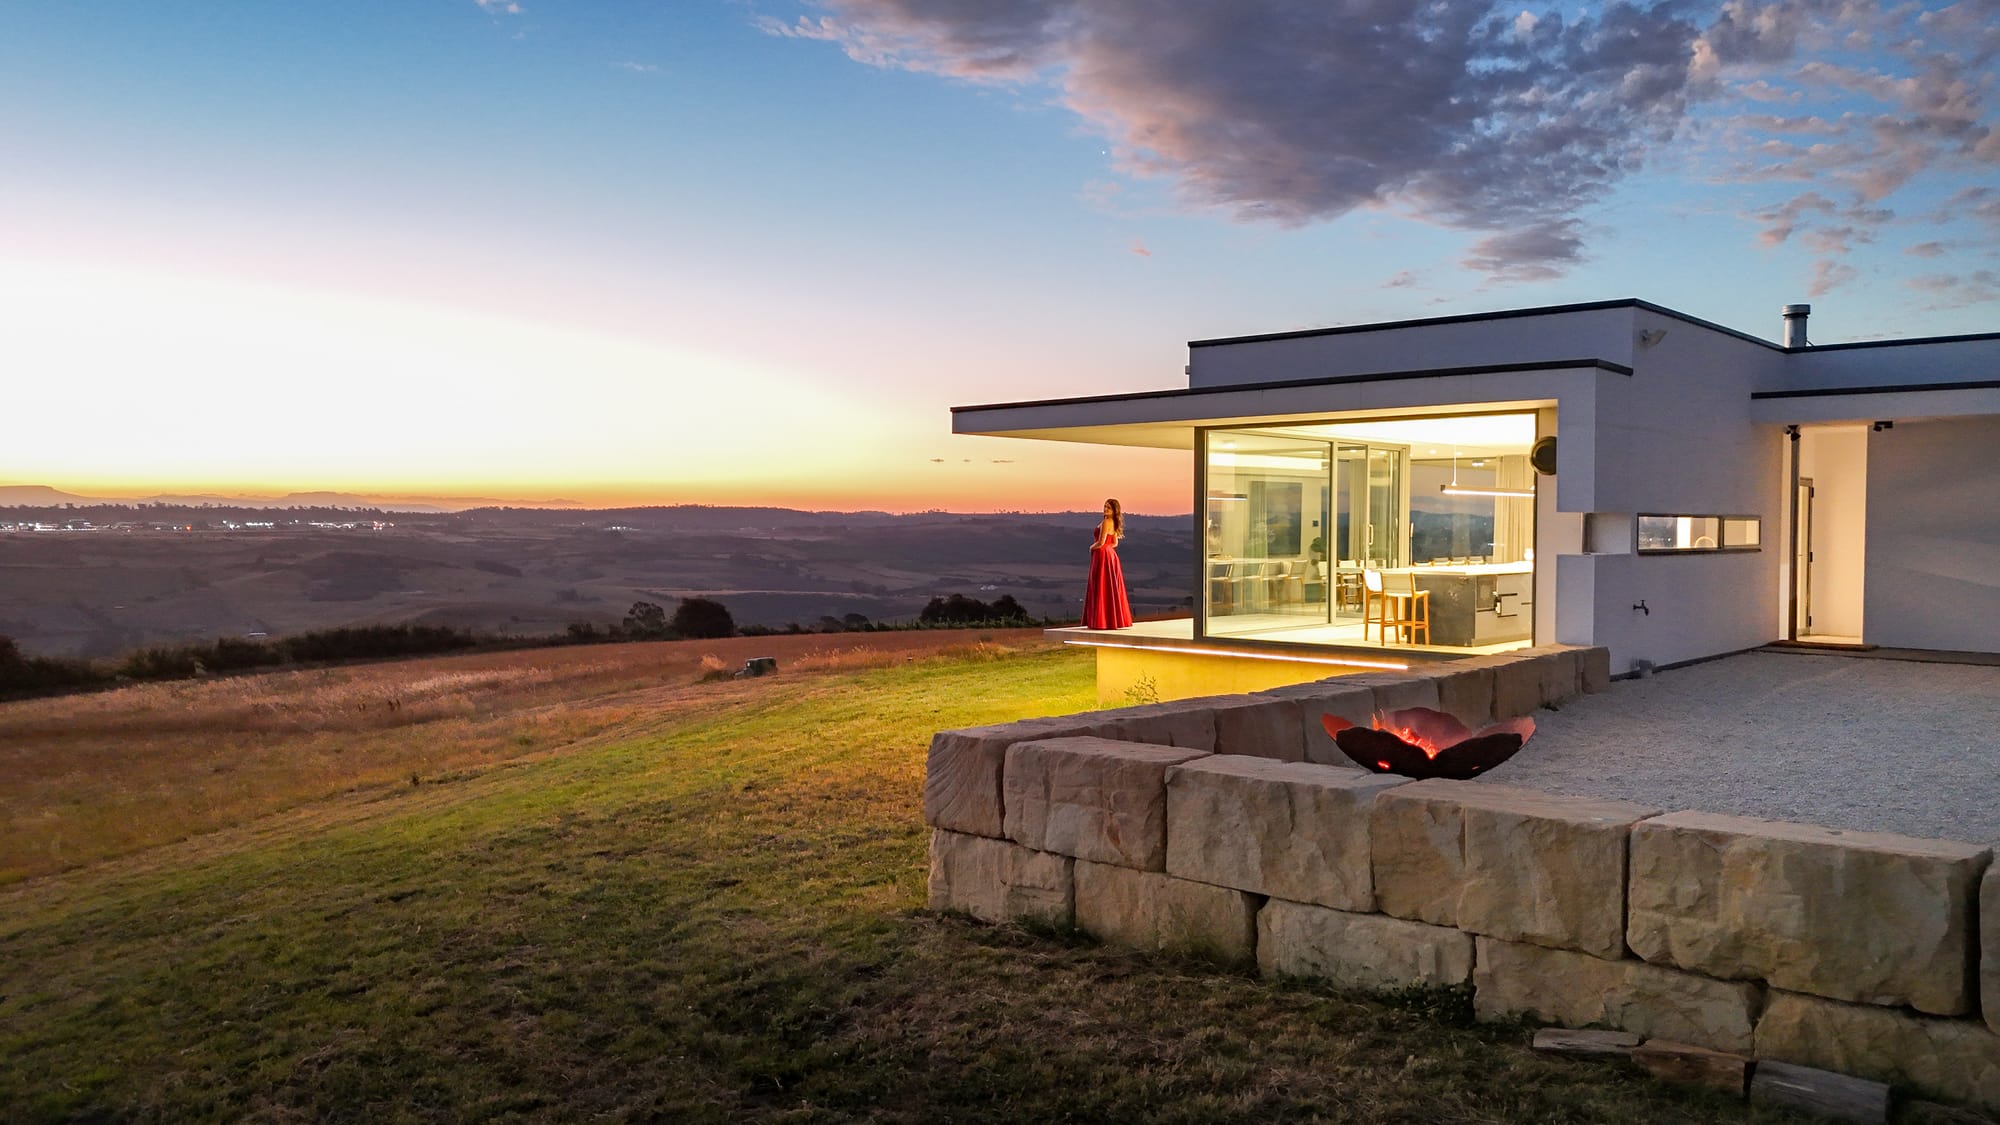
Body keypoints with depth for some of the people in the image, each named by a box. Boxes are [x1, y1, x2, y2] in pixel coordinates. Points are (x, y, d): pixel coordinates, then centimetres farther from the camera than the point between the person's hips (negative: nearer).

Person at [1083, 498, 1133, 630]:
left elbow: (1101, 542, -21)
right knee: (1110, 589, 12)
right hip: (1110, 555, 10)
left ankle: (1102, 621, -4)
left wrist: (1092, 547, -2)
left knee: (1101, 589, -5)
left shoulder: (1106, 522, -16)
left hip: (1103, 557, -10)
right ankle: (1114, 620, 15)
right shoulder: (1113, 523, 12)